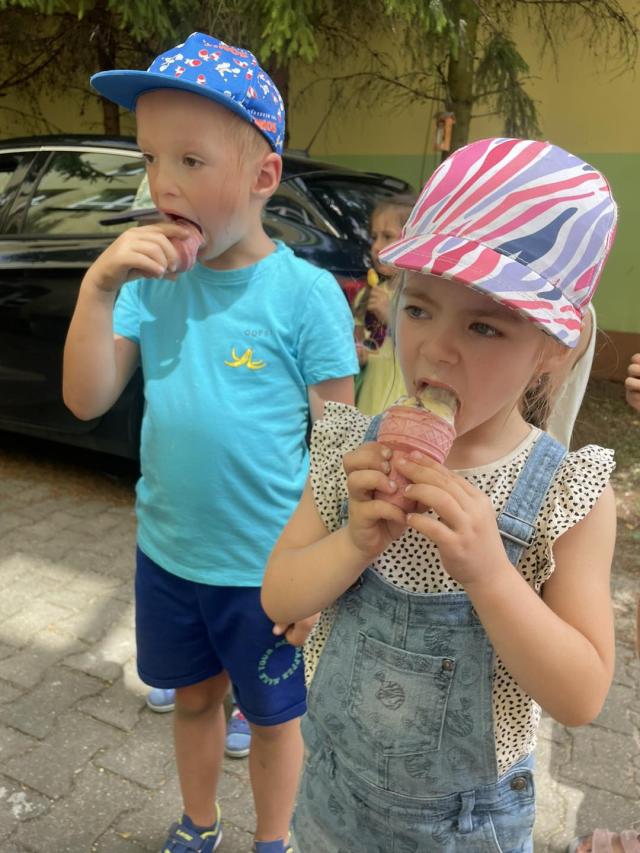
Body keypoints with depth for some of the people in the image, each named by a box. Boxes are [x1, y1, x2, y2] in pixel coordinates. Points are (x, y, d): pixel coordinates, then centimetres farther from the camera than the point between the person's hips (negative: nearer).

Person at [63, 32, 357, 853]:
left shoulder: (306, 292, -17)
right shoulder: (152, 280, -5)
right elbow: (86, 400, -8)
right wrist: (98, 287, -20)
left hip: (268, 569, -4)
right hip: (166, 554, 4)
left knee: (272, 717, 20)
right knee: (194, 697, 26)